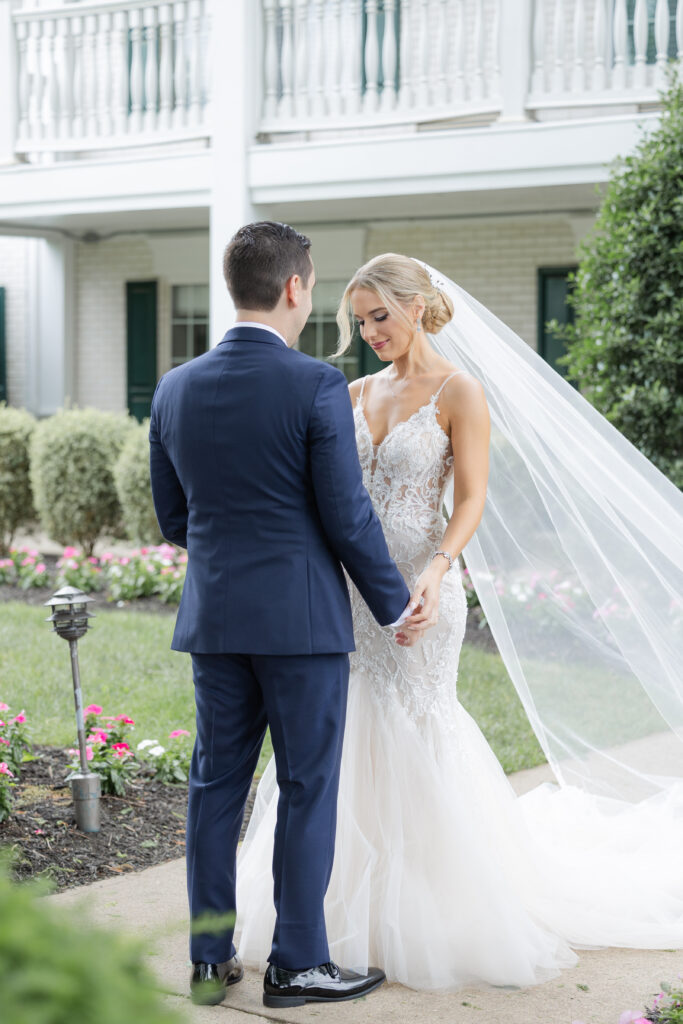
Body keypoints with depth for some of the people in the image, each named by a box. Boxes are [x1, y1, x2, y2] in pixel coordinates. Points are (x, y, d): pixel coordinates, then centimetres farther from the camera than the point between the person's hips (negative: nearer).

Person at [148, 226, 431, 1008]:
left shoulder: (175, 389, 4)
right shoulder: (317, 386, -12)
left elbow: (172, 519, 10)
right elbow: (348, 516, -11)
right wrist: (394, 604, 2)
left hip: (213, 617, 5)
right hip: (302, 618, -5)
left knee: (216, 784, 12)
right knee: (307, 789, 5)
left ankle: (210, 959, 19)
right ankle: (296, 963, 12)